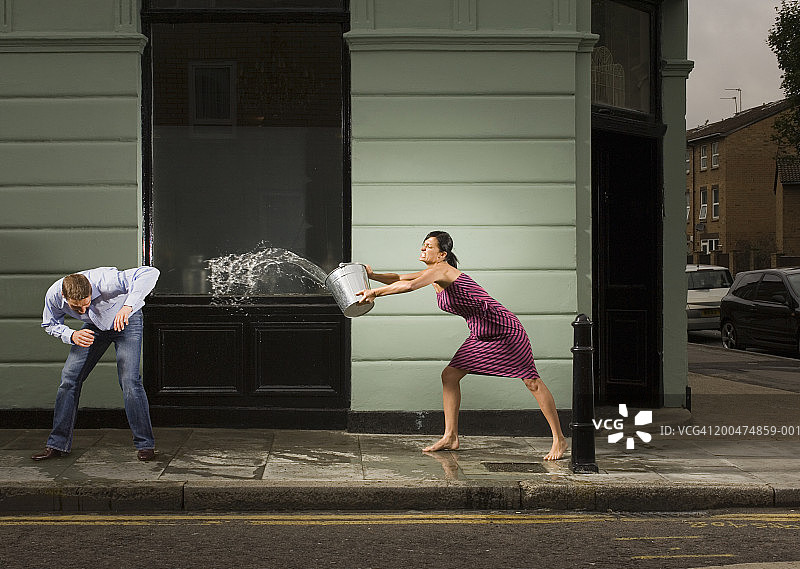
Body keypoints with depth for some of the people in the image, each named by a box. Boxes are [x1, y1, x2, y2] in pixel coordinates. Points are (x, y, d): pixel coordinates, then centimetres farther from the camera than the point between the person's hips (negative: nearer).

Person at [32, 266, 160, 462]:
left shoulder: (104, 281, -40)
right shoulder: (54, 295, -26)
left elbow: (150, 272, -47)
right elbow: (50, 324, -4)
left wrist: (128, 306, -58)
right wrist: (72, 336, -25)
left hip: (126, 321, -4)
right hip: (94, 326, 4)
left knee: (129, 380, -19)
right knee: (69, 378, -4)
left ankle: (145, 444, -7)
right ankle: (57, 444, 7)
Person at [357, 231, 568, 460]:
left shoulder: (442, 270, -22)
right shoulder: (432, 274, 5)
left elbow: (409, 286, -36)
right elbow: (399, 279, 11)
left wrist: (375, 292, -29)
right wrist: (373, 276, -5)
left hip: (505, 330, -10)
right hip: (481, 335, 10)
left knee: (532, 382, -3)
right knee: (449, 376, 3)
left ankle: (559, 439, 4)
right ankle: (450, 437, 10)